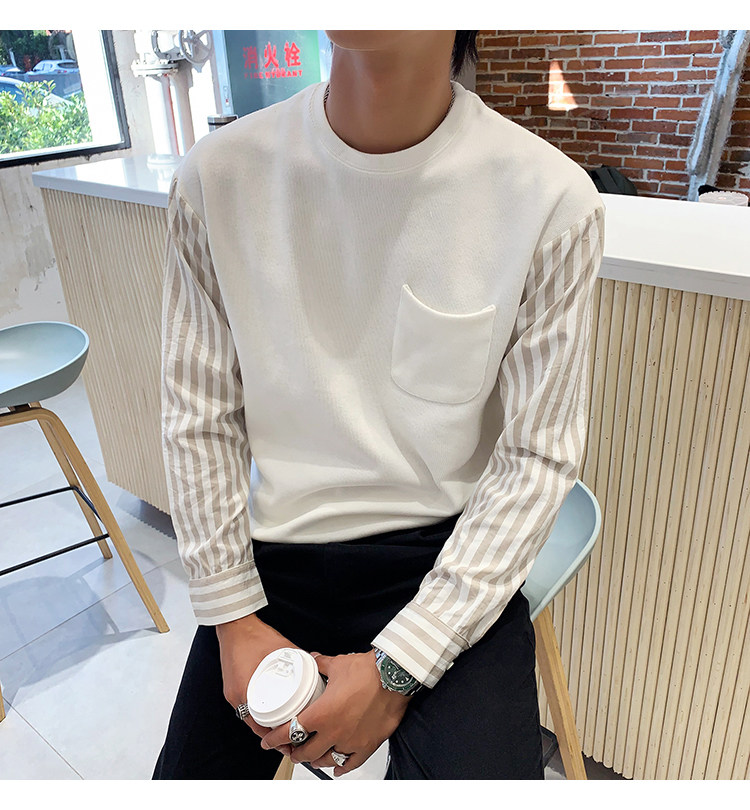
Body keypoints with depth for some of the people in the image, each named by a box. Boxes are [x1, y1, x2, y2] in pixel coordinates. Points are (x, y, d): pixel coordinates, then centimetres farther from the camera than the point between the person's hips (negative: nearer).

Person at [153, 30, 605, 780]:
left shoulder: (554, 201, -14)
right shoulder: (216, 176, -8)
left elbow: (538, 457, -10)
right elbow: (200, 418, -1)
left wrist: (398, 667, -12)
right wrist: (234, 619, -4)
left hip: (447, 556, -1)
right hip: (273, 551, 2)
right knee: (191, 772, 5)